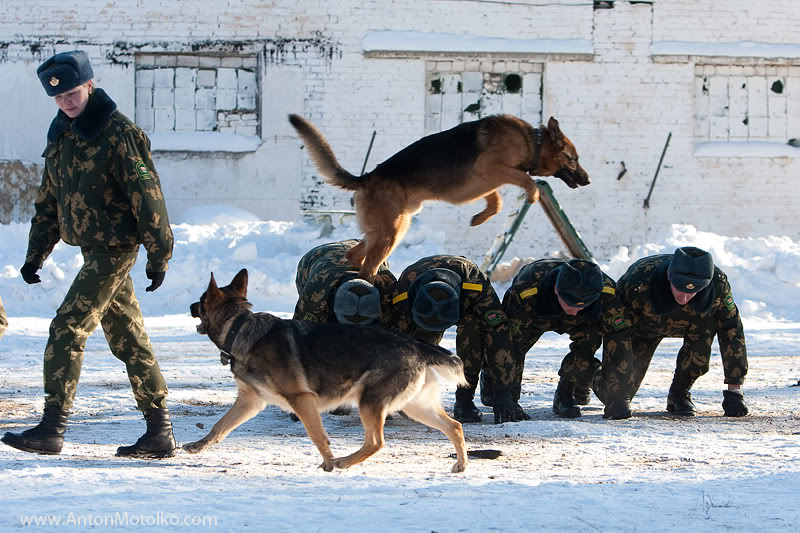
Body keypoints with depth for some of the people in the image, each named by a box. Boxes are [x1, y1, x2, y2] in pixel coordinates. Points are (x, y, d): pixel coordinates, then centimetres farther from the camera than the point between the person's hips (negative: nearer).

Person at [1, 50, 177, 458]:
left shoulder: (118, 134, -14)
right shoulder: (61, 134, 12)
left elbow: (147, 194, -15)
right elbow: (49, 199, 19)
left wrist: (159, 254, -16)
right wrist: (36, 253, 16)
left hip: (114, 249, -9)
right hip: (93, 249, 9)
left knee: (68, 329, -13)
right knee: (128, 338, 10)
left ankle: (52, 428, -12)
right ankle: (159, 432, 14)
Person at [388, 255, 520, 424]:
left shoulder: (477, 285, -46)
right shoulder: (402, 294, -40)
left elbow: (498, 334, -43)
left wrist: (502, 394, -45)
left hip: (466, 308, -1)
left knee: (472, 325, -36)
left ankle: (464, 400, -24)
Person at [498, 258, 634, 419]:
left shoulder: (606, 293, -40)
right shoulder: (524, 292, -45)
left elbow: (619, 339, -33)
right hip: (533, 317, 0)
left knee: (590, 339, -31)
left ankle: (565, 394, -11)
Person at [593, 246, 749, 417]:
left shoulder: (718, 284, -36)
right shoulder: (638, 283, -42)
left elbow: (731, 330, -26)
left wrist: (734, 389, -28)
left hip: (689, 323, 2)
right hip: (642, 326, -2)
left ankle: (679, 393, -13)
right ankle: (600, 377, 27)